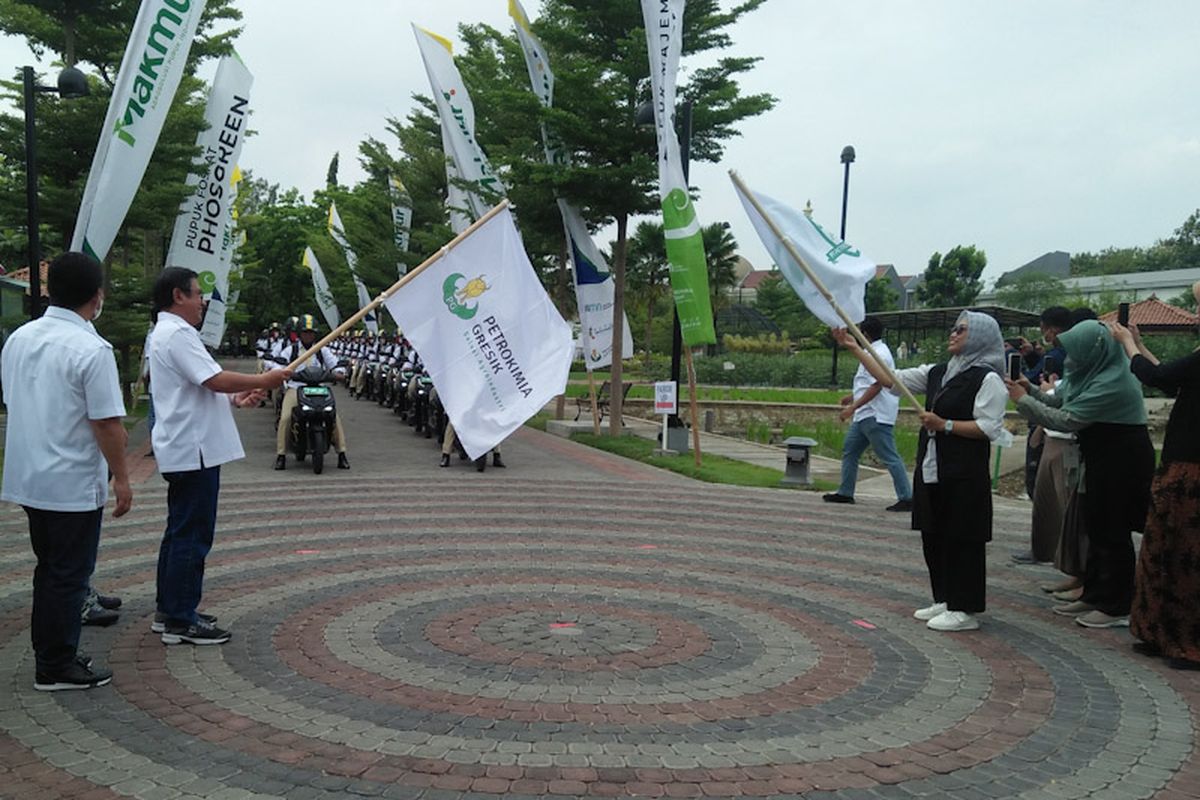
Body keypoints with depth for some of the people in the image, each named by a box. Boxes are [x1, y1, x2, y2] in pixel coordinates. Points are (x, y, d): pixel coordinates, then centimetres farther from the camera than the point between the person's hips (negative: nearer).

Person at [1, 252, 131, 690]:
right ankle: (56, 667, 12)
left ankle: (49, 653, 29)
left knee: (50, 568, 19)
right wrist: (121, 478, -10)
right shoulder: (92, 349, -19)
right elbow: (107, 423, -20)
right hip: (74, 485, -8)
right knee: (69, 575, 4)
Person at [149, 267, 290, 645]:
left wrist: (235, 399, 11)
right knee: (192, 535, -5)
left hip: (182, 451, 11)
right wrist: (264, 380, -12)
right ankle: (180, 621, 1)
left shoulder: (166, 334, 19)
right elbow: (216, 379, -23)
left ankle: (168, 611, 25)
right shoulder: (177, 334, -15)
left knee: (180, 532, 16)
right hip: (193, 451, -11)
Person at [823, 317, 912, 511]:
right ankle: (845, 493, 22)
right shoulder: (875, 352, 17)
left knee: (889, 457, -9)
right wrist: (853, 396, 34)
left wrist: (853, 407, -24)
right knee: (850, 450, 15)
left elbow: (876, 386, -23)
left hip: (876, 415, -11)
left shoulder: (878, 354, -16)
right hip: (865, 415, 11)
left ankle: (906, 498, -6)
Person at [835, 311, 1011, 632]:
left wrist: (944, 424, -18)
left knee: (961, 537, -2)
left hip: (963, 474, -8)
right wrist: (855, 349, 8)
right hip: (931, 469, 8)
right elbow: (891, 379, 11)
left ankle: (964, 610, 8)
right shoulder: (937, 373, 13)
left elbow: (988, 428, -16)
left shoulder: (987, 379, -9)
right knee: (933, 535, 13)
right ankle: (944, 600, 26)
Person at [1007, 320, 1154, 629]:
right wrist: (1031, 391, -4)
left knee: (1113, 533, -2)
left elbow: (1067, 420, -26)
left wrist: (1023, 400, -19)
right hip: (1103, 460, 10)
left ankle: (1117, 608, 8)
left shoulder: (1112, 383, -24)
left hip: (1122, 463, -10)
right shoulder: (1094, 374, 5)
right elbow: (1060, 403, 11)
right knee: (1096, 528, 15)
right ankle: (1093, 596, 25)